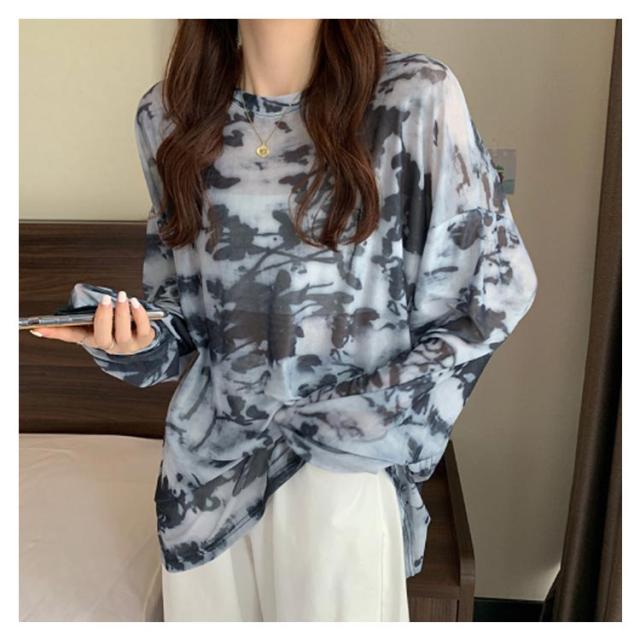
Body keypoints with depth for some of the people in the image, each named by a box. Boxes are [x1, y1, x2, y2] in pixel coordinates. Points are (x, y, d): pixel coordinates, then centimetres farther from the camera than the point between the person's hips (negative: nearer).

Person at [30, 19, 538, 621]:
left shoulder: (414, 96, -12)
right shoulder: (169, 110, 0)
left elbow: (494, 288, -7)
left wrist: (376, 417, -13)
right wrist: (140, 339, -11)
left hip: (344, 464, -3)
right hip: (209, 446, 4)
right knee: (204, 613, 23)